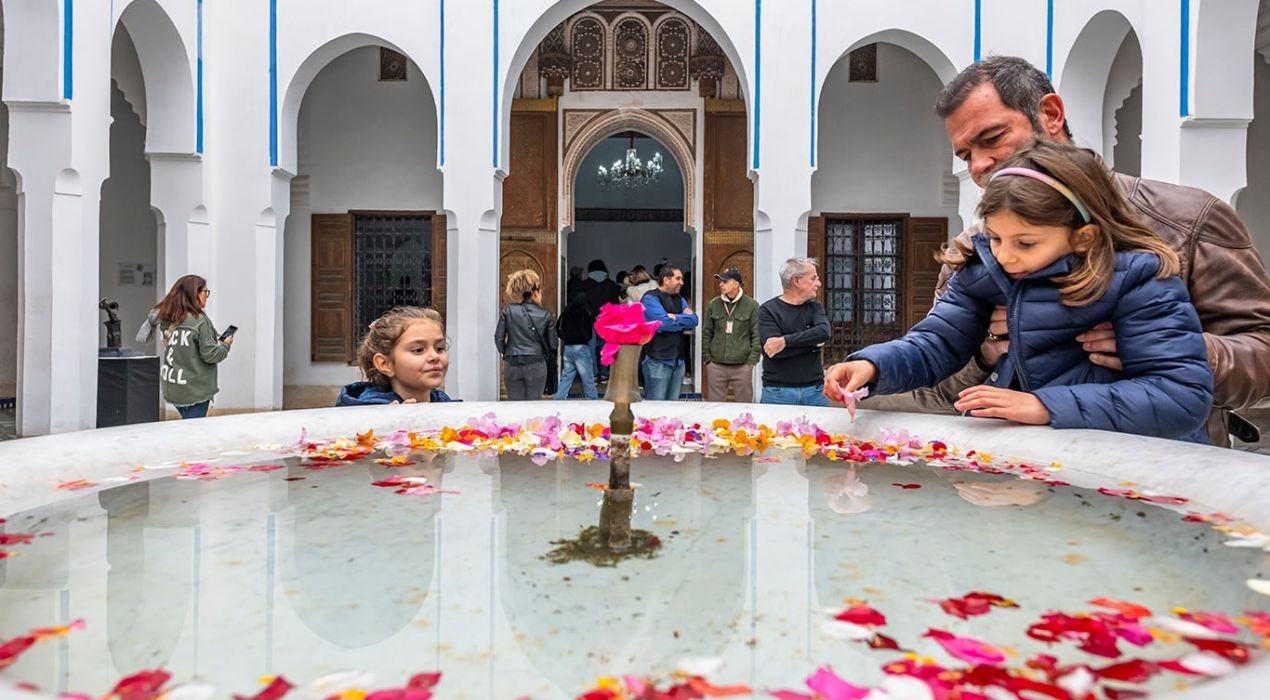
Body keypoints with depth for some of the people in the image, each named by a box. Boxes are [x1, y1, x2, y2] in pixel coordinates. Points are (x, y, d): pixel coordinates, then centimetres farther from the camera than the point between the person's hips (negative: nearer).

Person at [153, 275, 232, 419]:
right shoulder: (199, 321, -16)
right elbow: (209, 354, -15)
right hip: (194, 390, -7)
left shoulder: (168, 319, 5)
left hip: (173, 389, 7)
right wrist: (225, 345, 3)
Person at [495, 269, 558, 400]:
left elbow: (499, 338, -1)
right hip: (536, 365, -1)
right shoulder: (545, 315, -2)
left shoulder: (508, 310, -2)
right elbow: (552, 344, 2)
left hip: (512, 365, 1)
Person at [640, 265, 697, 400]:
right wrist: (684, 320, -4)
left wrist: (675, 318, -12)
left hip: (679, 360, 7)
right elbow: (663, 323, -20)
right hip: (658, 361, -7)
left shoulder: (680, 299, 16)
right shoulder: (650, 298, -7)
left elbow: (694, 320, 3)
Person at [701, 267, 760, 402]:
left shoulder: (752, 305, -2)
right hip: (716, 365, 2)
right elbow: (706, 333, 9)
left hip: (742, 366, -2)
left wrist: (752, 360, -6)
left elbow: (757, 335, -1)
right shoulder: (713, 305, 5)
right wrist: (707, 358, 3)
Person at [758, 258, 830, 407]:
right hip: (778, 391, -3)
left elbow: (824, 332, -12)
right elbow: (773, 350, -18)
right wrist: (812, 342, -10)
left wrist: (785, 341, -20)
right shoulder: (768, 310, -4)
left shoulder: (815, 307, 9)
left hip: (814, 390, 4)